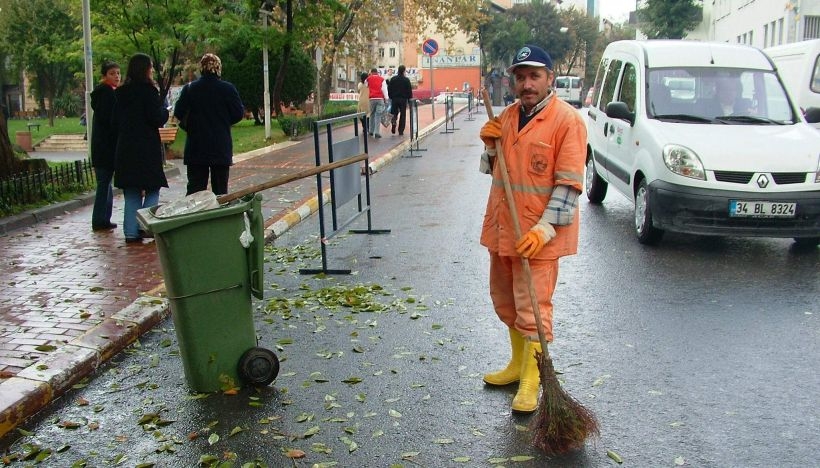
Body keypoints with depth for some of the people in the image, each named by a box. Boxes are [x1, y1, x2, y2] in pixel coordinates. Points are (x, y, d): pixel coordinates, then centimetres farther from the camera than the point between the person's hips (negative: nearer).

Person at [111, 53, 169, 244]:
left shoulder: (121, 93, 9)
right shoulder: (148, 90, -10)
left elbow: (114, 122, 11)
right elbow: (157, 119, -13)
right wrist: (165, 111, 6)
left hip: (125, 148, 6)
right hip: (147, 148, -6)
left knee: (131, 192, 9)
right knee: (152, 189, 4)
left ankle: (131, 232, 8)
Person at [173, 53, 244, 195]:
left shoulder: (189, 89, -4)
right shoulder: (228, 89, -7)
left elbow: (178, 113, -3)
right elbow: (239, 113, -4)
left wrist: (188, 126, 14)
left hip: (196, 148, 1)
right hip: (221, 147, -1)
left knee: (195, 187, 6)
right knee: (220, 189, 7)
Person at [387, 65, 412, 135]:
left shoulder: (393, 79, 2)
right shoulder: (406, 80, -6)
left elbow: (389, 90, 4)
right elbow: (409, 91, -4)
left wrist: (390, 97, 12)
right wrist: (410, 99, 5)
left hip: (394, 99, 2)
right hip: (403, 99, -2)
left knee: (394, 113, 16)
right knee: (403, 115, 4)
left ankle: (393, 122, -16)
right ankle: (401, 131, 3)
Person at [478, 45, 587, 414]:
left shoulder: (567, 120, -12)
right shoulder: (507, 116, 10)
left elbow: (569, 182, -17)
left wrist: (545, 229, -23)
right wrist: (490, 146, -2)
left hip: (538, 234, -8)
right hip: (502, 229, 8)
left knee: (533, 307, -4)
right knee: (506, 301, 19)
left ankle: (531, 382, 7)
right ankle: (519, 363, 36)